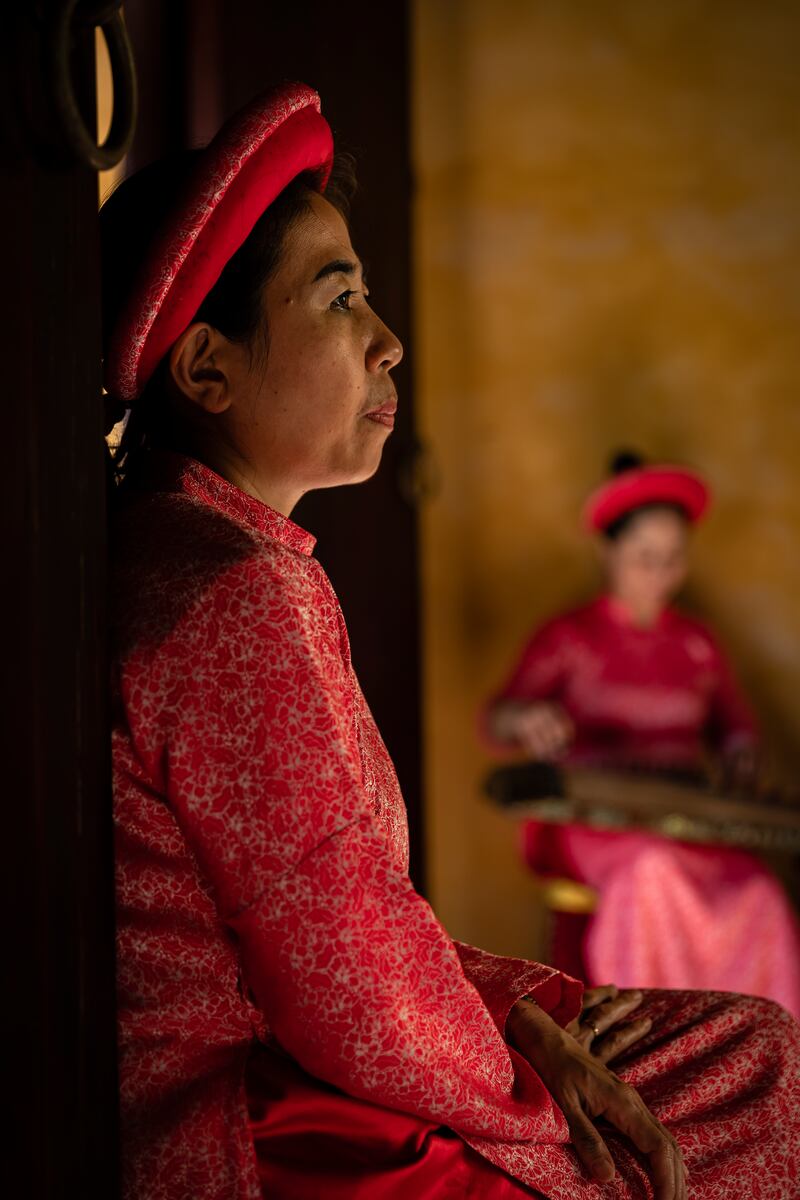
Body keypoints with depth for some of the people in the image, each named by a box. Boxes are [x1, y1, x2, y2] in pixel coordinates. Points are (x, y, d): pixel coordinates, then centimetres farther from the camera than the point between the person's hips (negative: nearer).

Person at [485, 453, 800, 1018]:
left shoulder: (697, 643, 15)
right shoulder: (569, 636, 4)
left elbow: (733, 726, 22)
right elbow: (496, 720, -4)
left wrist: (739, 754, -3)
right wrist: (525, 719, -29)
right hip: (590, 818, -3)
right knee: (655, 870, -36)